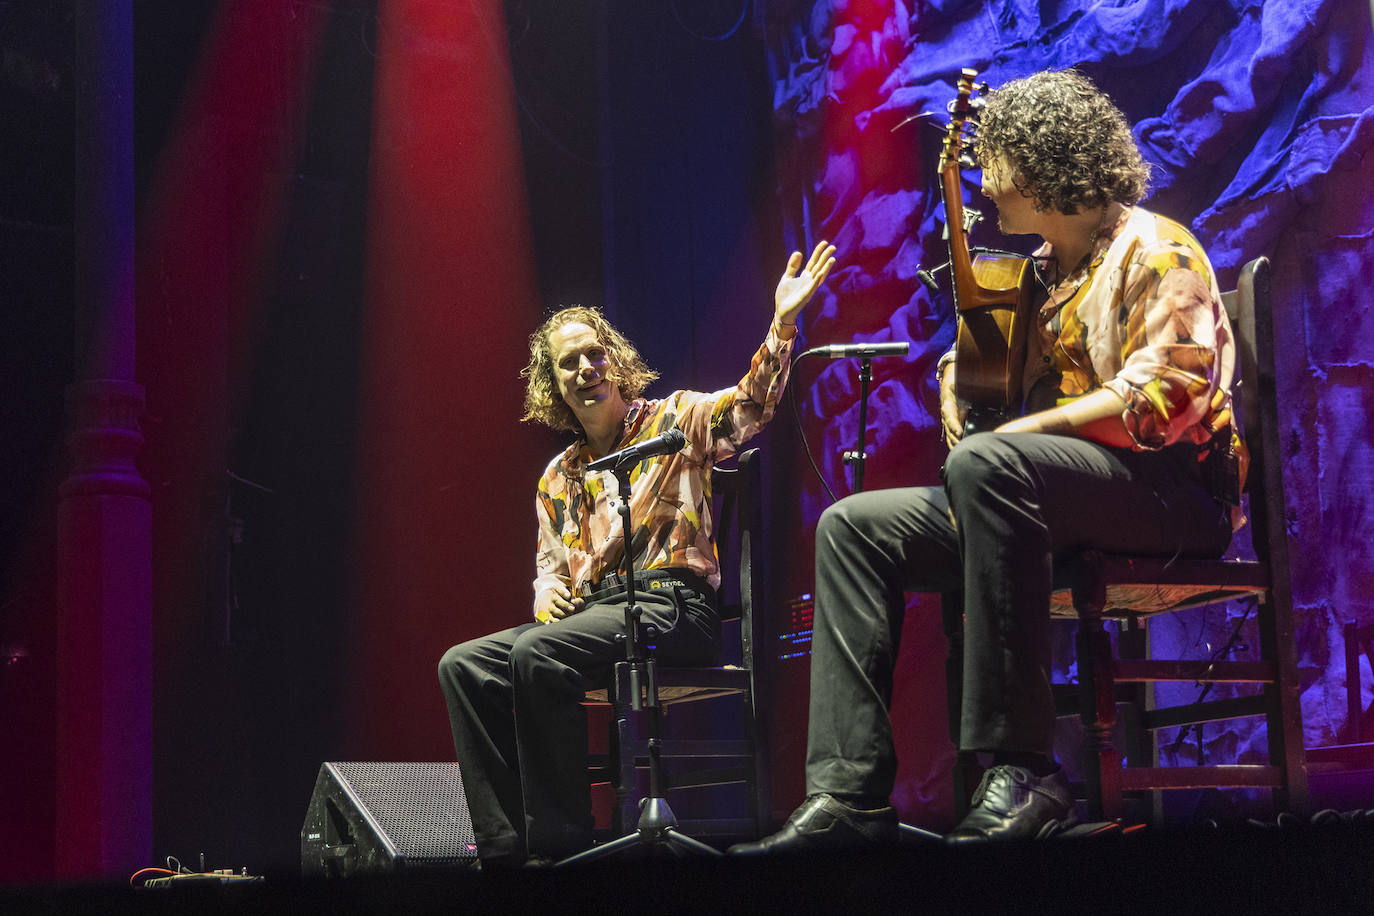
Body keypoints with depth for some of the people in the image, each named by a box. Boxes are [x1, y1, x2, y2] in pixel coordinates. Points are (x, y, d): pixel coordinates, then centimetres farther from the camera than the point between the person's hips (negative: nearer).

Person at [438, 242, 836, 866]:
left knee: (538, 655, -32)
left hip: (674, 608, -7)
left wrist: (782, 324, -25)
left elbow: (749, 406, -9)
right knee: (464, 666, -12)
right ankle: (505, 845, -17)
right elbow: (549, 567, 28)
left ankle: (561, 843, -27)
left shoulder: (674, 420, 7)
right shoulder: (558, 479, 24)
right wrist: (548, 594, 2)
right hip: (593, 611, 7)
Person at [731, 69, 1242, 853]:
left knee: (987, 464, -38)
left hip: (1171, 491, -9)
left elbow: (1164, 397, -19)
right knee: (853, 528, -1)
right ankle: (850, 790, -14)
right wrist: (956, 373, 7)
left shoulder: (1153, 251, -5)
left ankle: (1023, 773, -39)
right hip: (1058, 491, 9)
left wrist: (1026, 428, -21)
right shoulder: (1047, 269, 22)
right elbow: (985, 355, 32)